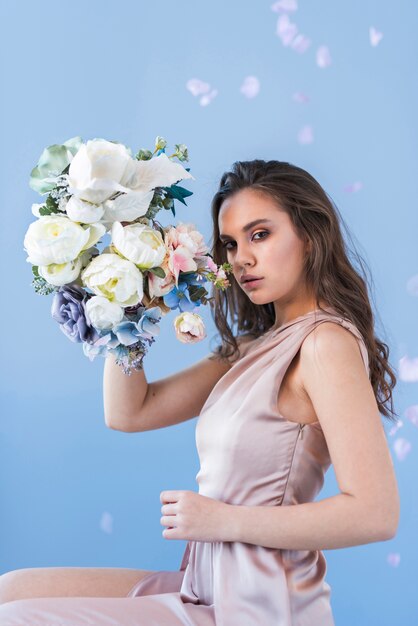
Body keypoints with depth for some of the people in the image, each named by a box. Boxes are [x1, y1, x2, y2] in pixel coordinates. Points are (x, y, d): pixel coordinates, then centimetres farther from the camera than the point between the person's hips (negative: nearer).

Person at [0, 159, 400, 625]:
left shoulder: (326, 341, -14)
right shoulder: (253, 349, 12)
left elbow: (376, 513, -22)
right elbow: (127, 412, 10)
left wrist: (225, 520, -17)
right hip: (208, 585, 8)